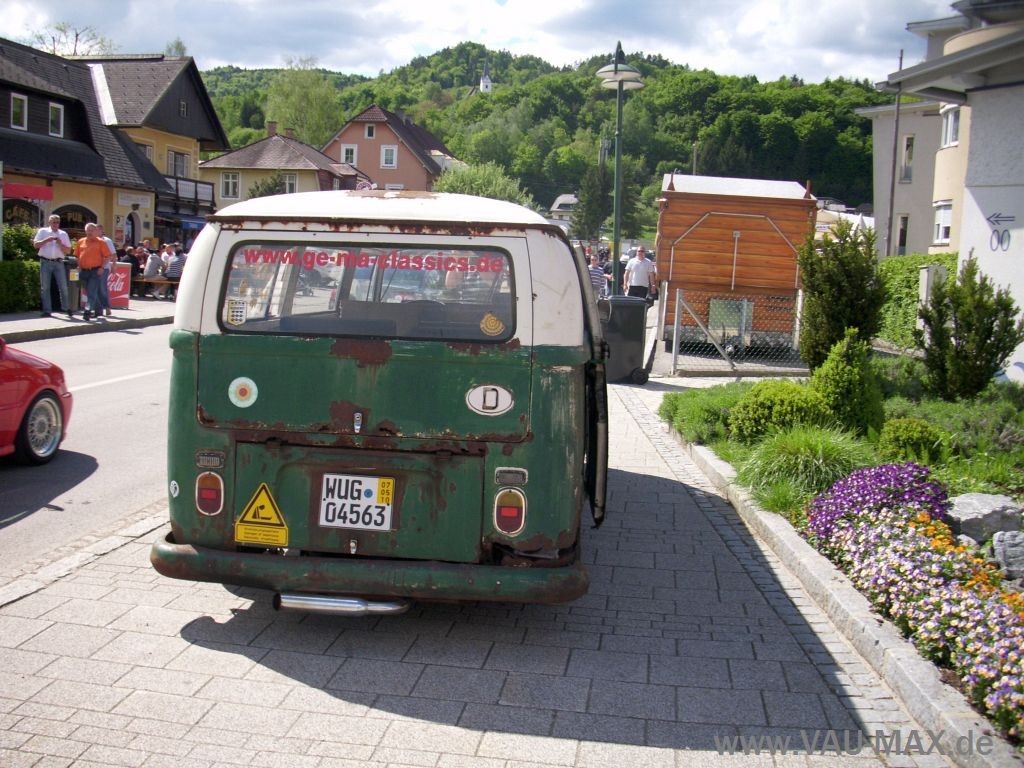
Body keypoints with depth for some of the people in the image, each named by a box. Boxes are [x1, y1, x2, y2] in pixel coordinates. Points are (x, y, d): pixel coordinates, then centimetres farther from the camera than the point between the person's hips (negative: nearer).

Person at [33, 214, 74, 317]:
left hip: (58, 262, 1)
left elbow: (68, 251, 8)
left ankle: (67, 308, 8)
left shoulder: (63, 234, 12)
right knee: (45, 287, 2)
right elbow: (36, 245, -1)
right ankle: (47, 310, 6)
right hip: (45, 262, -1)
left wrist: (60, 244, -9)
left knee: (63, 286, -1)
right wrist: (46, 240, -13)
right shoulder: (43, 231, 8)